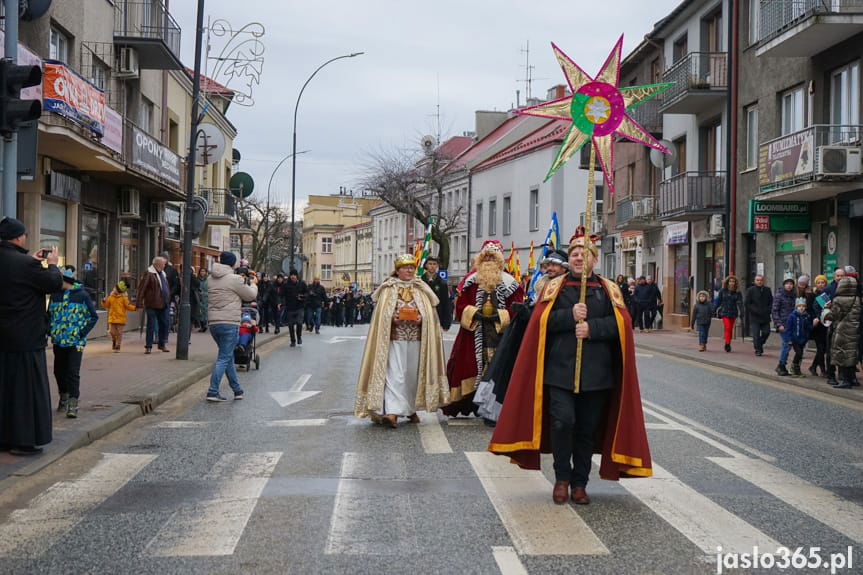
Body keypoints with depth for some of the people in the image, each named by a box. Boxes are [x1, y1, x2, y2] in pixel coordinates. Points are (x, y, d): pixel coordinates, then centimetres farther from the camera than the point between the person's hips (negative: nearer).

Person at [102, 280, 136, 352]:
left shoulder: (124, 297, -2)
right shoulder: (111, 296, 6)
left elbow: (128, 306, -2)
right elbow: (106, 305, 10)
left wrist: (134, 308, -15)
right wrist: (104, 301, -10)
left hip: (121, 318, -3)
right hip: (112, 318, 3)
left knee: (119, 333, 0)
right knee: (112, 332, 4)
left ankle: (117, 347, 6)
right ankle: (114, 341, 33)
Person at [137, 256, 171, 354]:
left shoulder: (162, 273, 15)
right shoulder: (149, 274, -10)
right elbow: (141, 288, -14)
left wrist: (168, 301, 17)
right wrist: (140, 303, -18)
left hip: (164, 305, 7)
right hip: (152, 305, -7)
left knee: (164, 324, 10)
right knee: (151, 325, -1)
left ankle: (163, 344, 24)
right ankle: (148, 346, 6)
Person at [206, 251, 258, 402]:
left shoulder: (211, 279, 12)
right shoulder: (235, 279, -10)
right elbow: (251, 296, 2)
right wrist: (253, 284, 21)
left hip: (213, 322, 8)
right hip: (229, 323, -7)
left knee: (228, 357, 17)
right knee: (224, 358, -4)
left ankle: (237, 390, 24)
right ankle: (213, 392, -8)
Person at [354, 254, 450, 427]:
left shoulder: (421, 289, 13)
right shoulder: (389, 289, 7)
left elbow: (430, 313, 8)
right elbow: (382, 313, 2)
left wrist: (422, 318, -12)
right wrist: (392, 318, -17)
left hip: (416, 339, 3)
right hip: (395, 338, -3)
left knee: (414, 374, 8)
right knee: (394, 374, -12)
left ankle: (411, 409, 22)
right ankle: (392, 412, -19)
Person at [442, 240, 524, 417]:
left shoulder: (509, 283, 7)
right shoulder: (471, 281, 11)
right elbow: (460, 306, 6)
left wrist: (499, 316, -14)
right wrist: (475, 313, -11)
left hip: (500, 335, -1)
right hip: (474, 335, 1)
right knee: (473, 369, -1)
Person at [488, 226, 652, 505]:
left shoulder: (608, 289, 9)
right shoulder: (555, 286, 8)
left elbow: (620, 323, -2)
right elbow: (541, 320, -3)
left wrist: (591, 327, -16)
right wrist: (570, 315, -16)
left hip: (596, 372, 1)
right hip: (560, 368, -1)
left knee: (588, 429, 6)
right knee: (562, 421, -13)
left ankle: (580, 483, 19)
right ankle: (562, 478, 6)